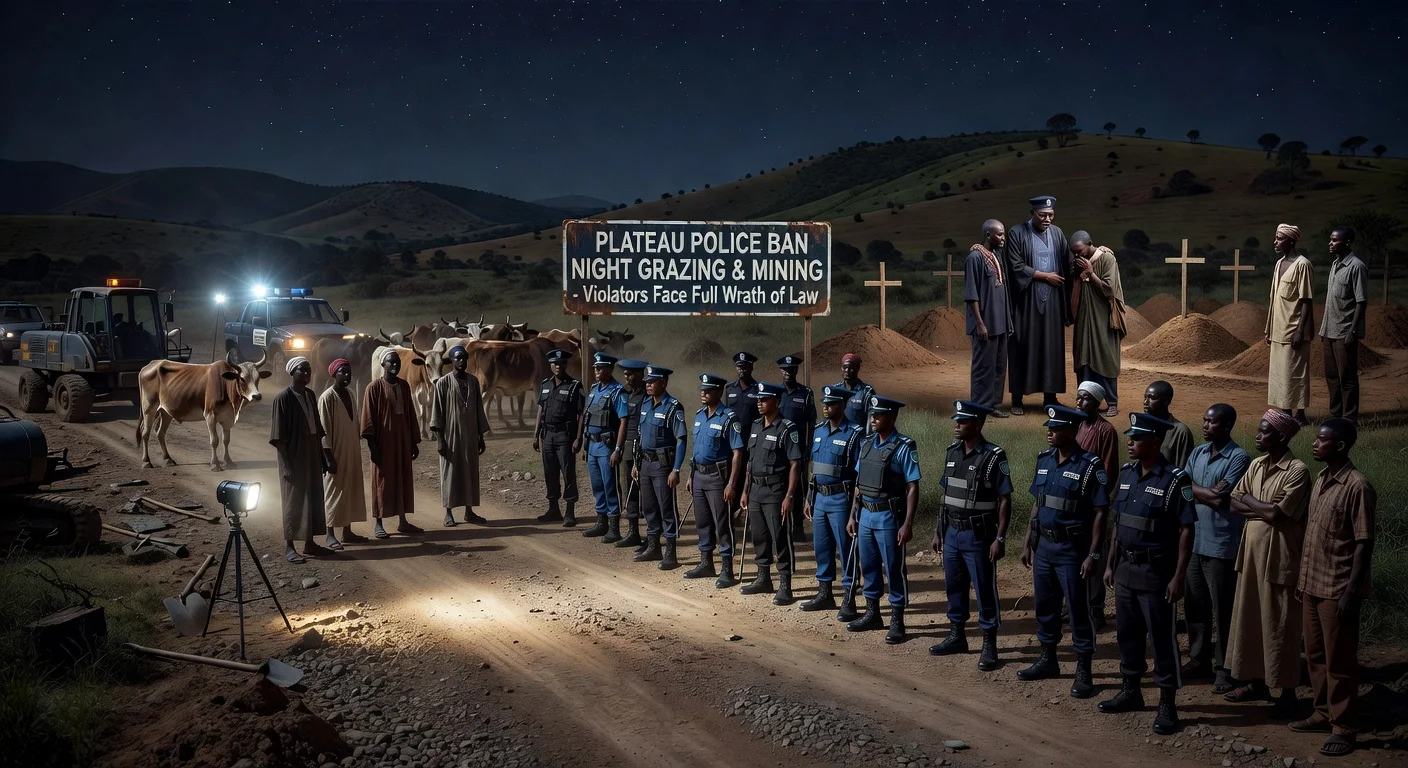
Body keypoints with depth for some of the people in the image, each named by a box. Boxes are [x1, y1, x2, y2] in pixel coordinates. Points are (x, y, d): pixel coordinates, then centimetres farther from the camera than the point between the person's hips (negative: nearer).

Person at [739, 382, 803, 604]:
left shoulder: (787, 429, -12)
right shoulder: (756, 426, 11)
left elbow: (795, 465, -14)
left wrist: (789, 496, -18)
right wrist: (745, 490, 14)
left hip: (775, 491, -7)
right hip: (755, 490, 7)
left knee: (780, 539, -3)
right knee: (759, 537, 15)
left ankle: (785, 587, 3)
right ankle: (763, 579, 28)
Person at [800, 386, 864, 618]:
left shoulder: (854, 433, -11)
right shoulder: (818, 431, 10)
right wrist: (809, 499, 15)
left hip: (840, 499, -7)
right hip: (820, 497, 7)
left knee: (845, 549, -1)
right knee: (821, 547, 14)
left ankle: (849, 601, 5)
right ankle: (824, 593, 26)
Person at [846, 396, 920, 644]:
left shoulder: (904, 447, -12)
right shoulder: (866, 443, 8)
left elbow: (913, 488, -13)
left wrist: (908, 524, -17)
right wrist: (852, 515, 12)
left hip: (888, 517, -6)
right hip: (865, 515, 6)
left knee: (894, 569, 3)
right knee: (868, 567, 15)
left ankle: (897, 621, 12)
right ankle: (872, 614, 29)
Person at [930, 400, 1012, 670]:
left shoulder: (993, 457, -13)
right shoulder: (952, 452, 6)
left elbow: (1005, 500, -12)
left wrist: (1000, 538, -16)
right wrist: (939, 531, 12)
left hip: (978, 535, -6)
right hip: (952, 532, 7)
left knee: (984, 590, 2)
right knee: (954, 586, 15)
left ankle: (989, 645, 12)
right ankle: (957, 636, 29)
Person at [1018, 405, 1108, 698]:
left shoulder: (1089, 466, -13)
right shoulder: (1044, 460, 6)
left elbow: (1099, 513, -12)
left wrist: (1093, 555, -16)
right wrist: (1028, 543, 12)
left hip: (1071, 549, -6)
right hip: (1043, 545, 6)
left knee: (1078, 610, 1)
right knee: (1045, 606, 16)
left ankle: (1083, 673, 11)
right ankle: (1047, 660, 31)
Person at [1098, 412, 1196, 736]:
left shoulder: (1175, 479, -14)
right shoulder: (1126, 473, 6)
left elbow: (1186, 531, -13)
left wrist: (1178, 577, -17)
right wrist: (1111, 564, 13)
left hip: (1156, 572, -7)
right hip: (1125, 568, 7)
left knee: (1162, 638, 2)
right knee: (1127, 632, 16)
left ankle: (1167, 704, 12)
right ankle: (1131, 691, 31)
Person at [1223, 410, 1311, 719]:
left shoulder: (1297, 470, -15)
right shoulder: (1255, 465, 8)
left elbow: (1275, 513, -21)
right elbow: (1233, 504, 3)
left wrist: (1247, 499, -6)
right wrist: (1262, 508, -14)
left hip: (1279, 556, -7)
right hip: (1252, 551, 7)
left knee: (1280, 625, 1)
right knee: (1251, 618, 14)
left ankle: (1287, 692, 12)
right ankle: (1257, 681, 26)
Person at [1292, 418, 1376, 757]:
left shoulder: (1357, 487, -17)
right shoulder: (1320, 479, 8)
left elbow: (1364, 543, -16)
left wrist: (1351, 592, -18)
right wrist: (1302, 576, 15)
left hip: (1337, 589, -8)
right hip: (1313, 584, 8)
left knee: (1339, 660, 2)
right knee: (1315, 654, 16)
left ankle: (1344, 727, 13)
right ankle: (1324, 713, 29)